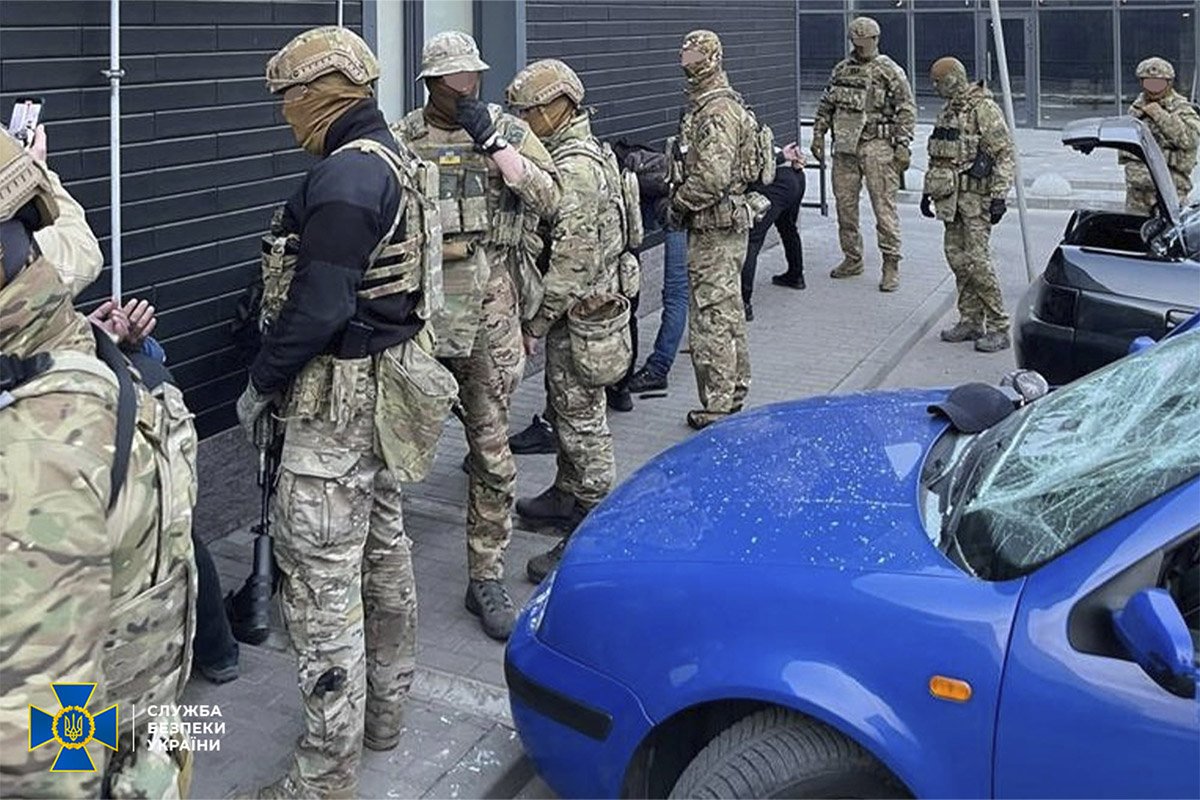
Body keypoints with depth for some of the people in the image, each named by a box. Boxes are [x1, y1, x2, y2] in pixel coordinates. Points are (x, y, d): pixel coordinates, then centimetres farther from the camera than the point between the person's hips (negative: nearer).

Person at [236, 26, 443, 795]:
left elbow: (316, 306, -24)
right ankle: (384, 707, 35)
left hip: (342, 393, -10)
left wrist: (262, 382, -10)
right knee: (383, 543, 19)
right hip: (389, 377, 10)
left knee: (321, 572, -4)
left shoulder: (344, 175, -21)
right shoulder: (393, 158, 10)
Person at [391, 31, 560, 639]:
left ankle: (486, 578, 17)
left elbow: (548, 199, -7)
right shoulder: (401, 140, 3)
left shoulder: (507, 131, 5)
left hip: (490, 310, 1)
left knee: (491, 449, 6)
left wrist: (493, 141, -12)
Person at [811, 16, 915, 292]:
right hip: (845, 146, 6)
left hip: (877, 147, -6)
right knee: (844, 204, 9)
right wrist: (818, 135, 13)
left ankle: (891, 266, -1)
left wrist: (903, 145, -13)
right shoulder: (841, 70, 13)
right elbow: (826, 106, 20)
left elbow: (906, 111, -5)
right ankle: (852, 259, 22)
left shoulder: (890, 72, -3)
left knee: (884, 206, -6)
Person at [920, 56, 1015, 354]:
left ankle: (999, 327, -5)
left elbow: (1005, 155, -14)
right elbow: (937, 156, 25)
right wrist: (928, 191, 24)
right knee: (957, 257, 9)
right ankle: (971, 321, 19)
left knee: (976, 259, -12)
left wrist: (999, 196, -19)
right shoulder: (949, 111, 16)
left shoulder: (984, 109, -11)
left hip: (976, 196, -8)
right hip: (951, 196, 9)